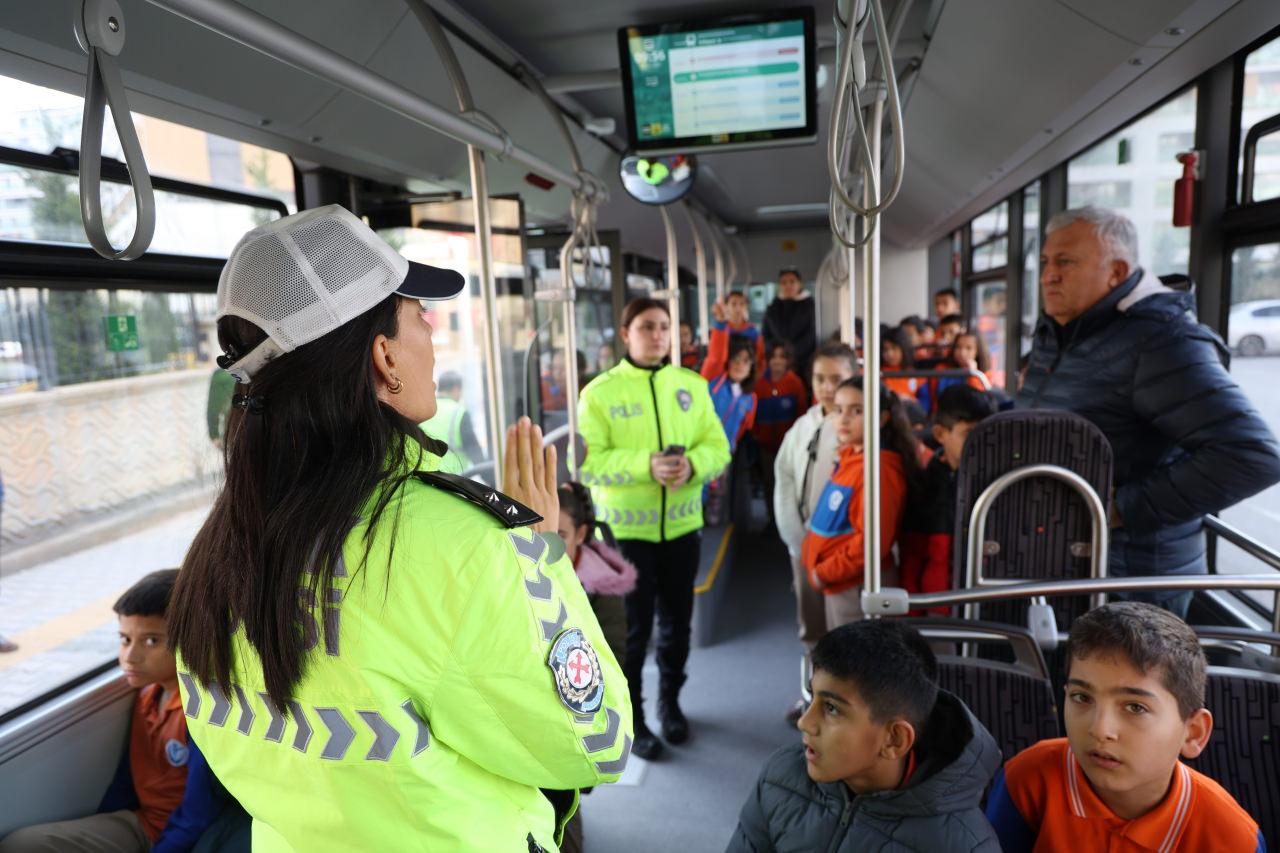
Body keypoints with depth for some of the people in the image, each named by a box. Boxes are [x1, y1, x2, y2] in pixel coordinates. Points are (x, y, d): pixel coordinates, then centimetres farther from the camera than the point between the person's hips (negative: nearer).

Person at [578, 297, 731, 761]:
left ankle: (670, 702, 40)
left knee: (677, 622, 18)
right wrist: (646, 464, -27)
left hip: (682, 525, 4)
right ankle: (631, 719, 26)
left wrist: (692, 462, -21)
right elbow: (590, 462, -15)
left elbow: (718, 448, 1)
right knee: (632, 629, 7)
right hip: (625, 529, -3)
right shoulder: (600, 391, -8)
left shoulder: (692, 385, 4)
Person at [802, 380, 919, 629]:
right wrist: (811, 554, 7)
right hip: (840, 583, 9)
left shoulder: (879, 468, -21)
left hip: (860, 587, -9)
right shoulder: (850, 459, 8)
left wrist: (824, 572, -17)